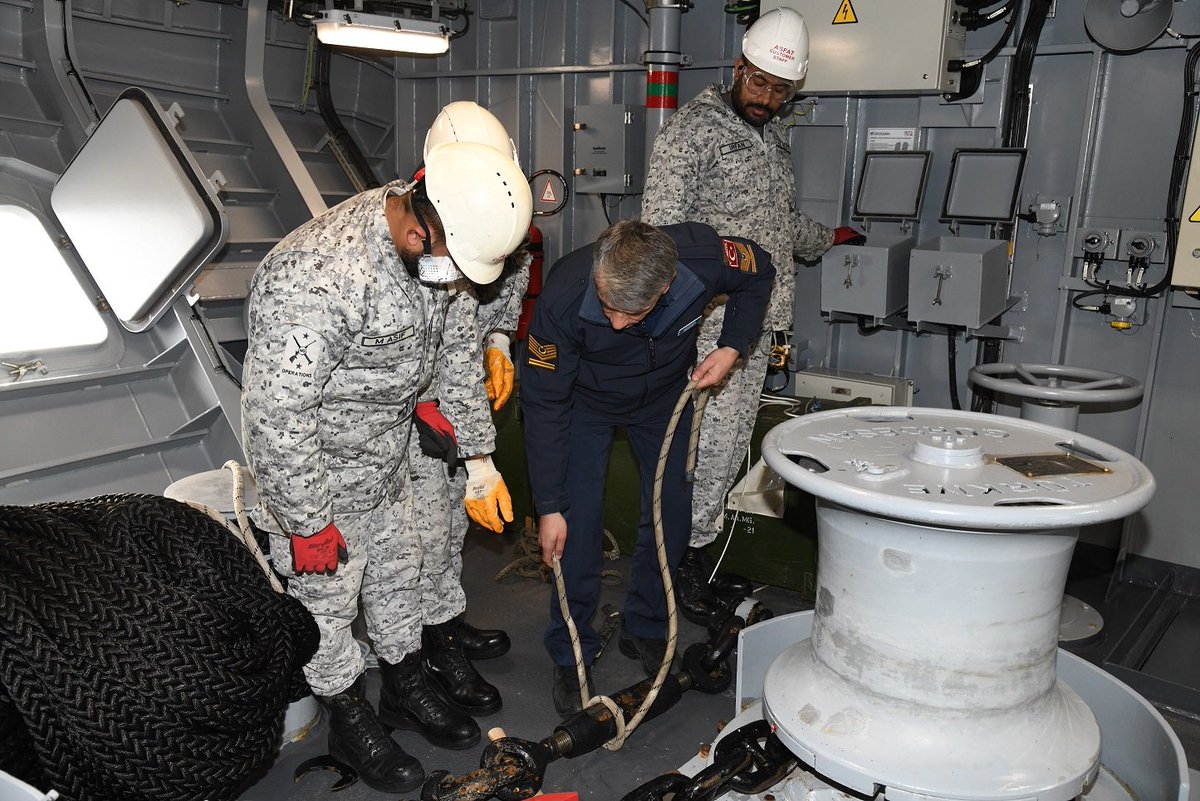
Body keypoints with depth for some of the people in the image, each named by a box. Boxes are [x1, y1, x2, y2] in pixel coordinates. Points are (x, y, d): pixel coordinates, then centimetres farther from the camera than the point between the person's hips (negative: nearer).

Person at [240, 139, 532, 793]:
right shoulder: (313, 280, -38)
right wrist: (308, 524, -22)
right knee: (326, 601, 13)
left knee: (399, 572, 23)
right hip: (311, 469, -7)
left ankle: (406, 690, 47)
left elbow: (455, 350, 2)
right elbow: (276, 418, -33)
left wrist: (479, 460, 6)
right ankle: (350, 722, 38)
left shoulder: (436, 244, -11)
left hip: (386, 459, 8)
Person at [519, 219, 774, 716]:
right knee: (577, 522, -8)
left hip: (666, 395, 3)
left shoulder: (703, 258, -35)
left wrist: (733, 347, -22)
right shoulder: (562, 297, -38)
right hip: (587, 400, -2)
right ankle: (570, 653, 10)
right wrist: (549, 507, -22)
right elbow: (544, 404, -26)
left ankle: (645, 630, 24)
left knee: (671, 513, 2)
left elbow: (759, 273, -8)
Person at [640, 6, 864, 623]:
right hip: (709, 326, -8)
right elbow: (661, 231, -14)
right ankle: (682, 563, 8)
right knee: (707, 448, -7)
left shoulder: (773, 135, 19)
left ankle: (698, 554, 22)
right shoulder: (691, 130, -6)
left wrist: (825, 239, 46)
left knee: (730, 449, 10)